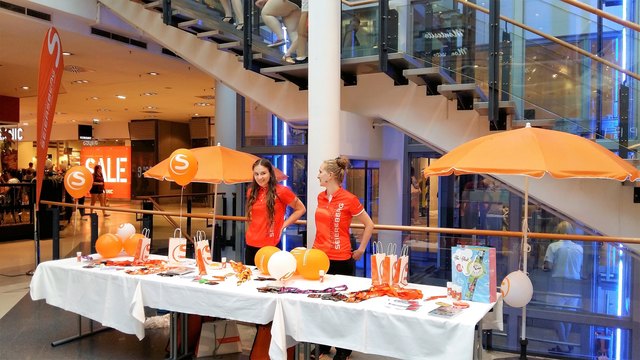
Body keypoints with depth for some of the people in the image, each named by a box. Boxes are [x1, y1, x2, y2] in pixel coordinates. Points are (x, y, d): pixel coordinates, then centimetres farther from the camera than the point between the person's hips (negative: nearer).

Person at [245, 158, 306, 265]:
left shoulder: (281, 191, -8)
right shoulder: (251, 191, 8)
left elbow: (301, 209, 0)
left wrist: (283, 225, -5)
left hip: (271, 246, -5)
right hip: (251, 245, 5)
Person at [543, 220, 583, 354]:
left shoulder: (553, 246, -9)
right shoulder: (579, 248, 1)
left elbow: (548, 266, -12)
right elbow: (580, 268, 6)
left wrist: (543, 267, 10)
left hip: (558, 283, -3)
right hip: (574, 284, 4)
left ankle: (563, 346, 6)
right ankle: (565, 344, 21)